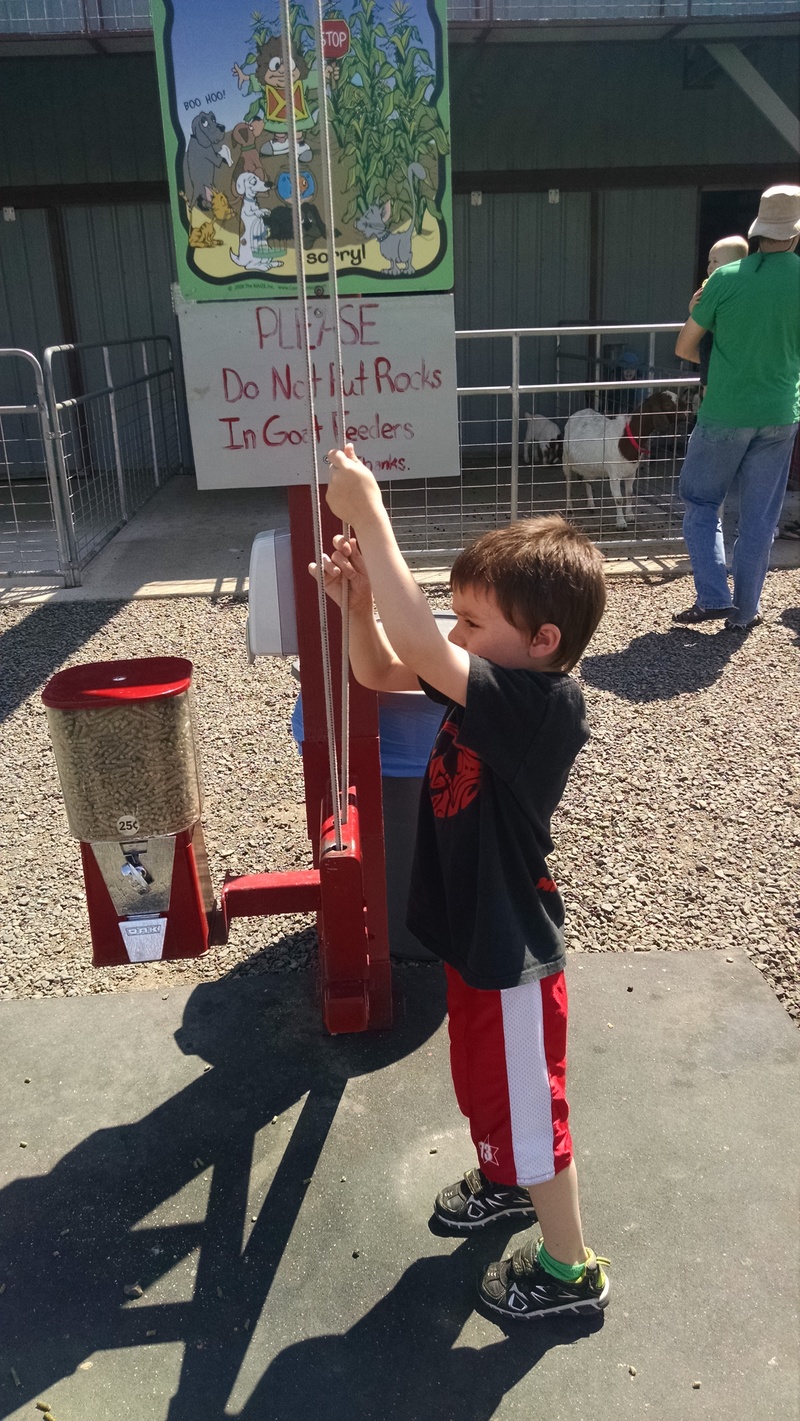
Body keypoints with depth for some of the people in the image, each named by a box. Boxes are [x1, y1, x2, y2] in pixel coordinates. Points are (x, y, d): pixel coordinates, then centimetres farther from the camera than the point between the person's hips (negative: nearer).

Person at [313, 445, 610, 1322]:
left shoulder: (545, 705, -31)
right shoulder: (491, 686, -6)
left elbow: (418, 648, -44)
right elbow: (380, 671, 1)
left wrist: (367, 516, -38)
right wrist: (358, 601, -18)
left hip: (510, 951, -9)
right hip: (475, 931, 9)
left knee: (525, 1103, 12)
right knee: (483, 1081, 30)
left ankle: (570, 1267, 36)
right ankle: (505, 1180, 57)